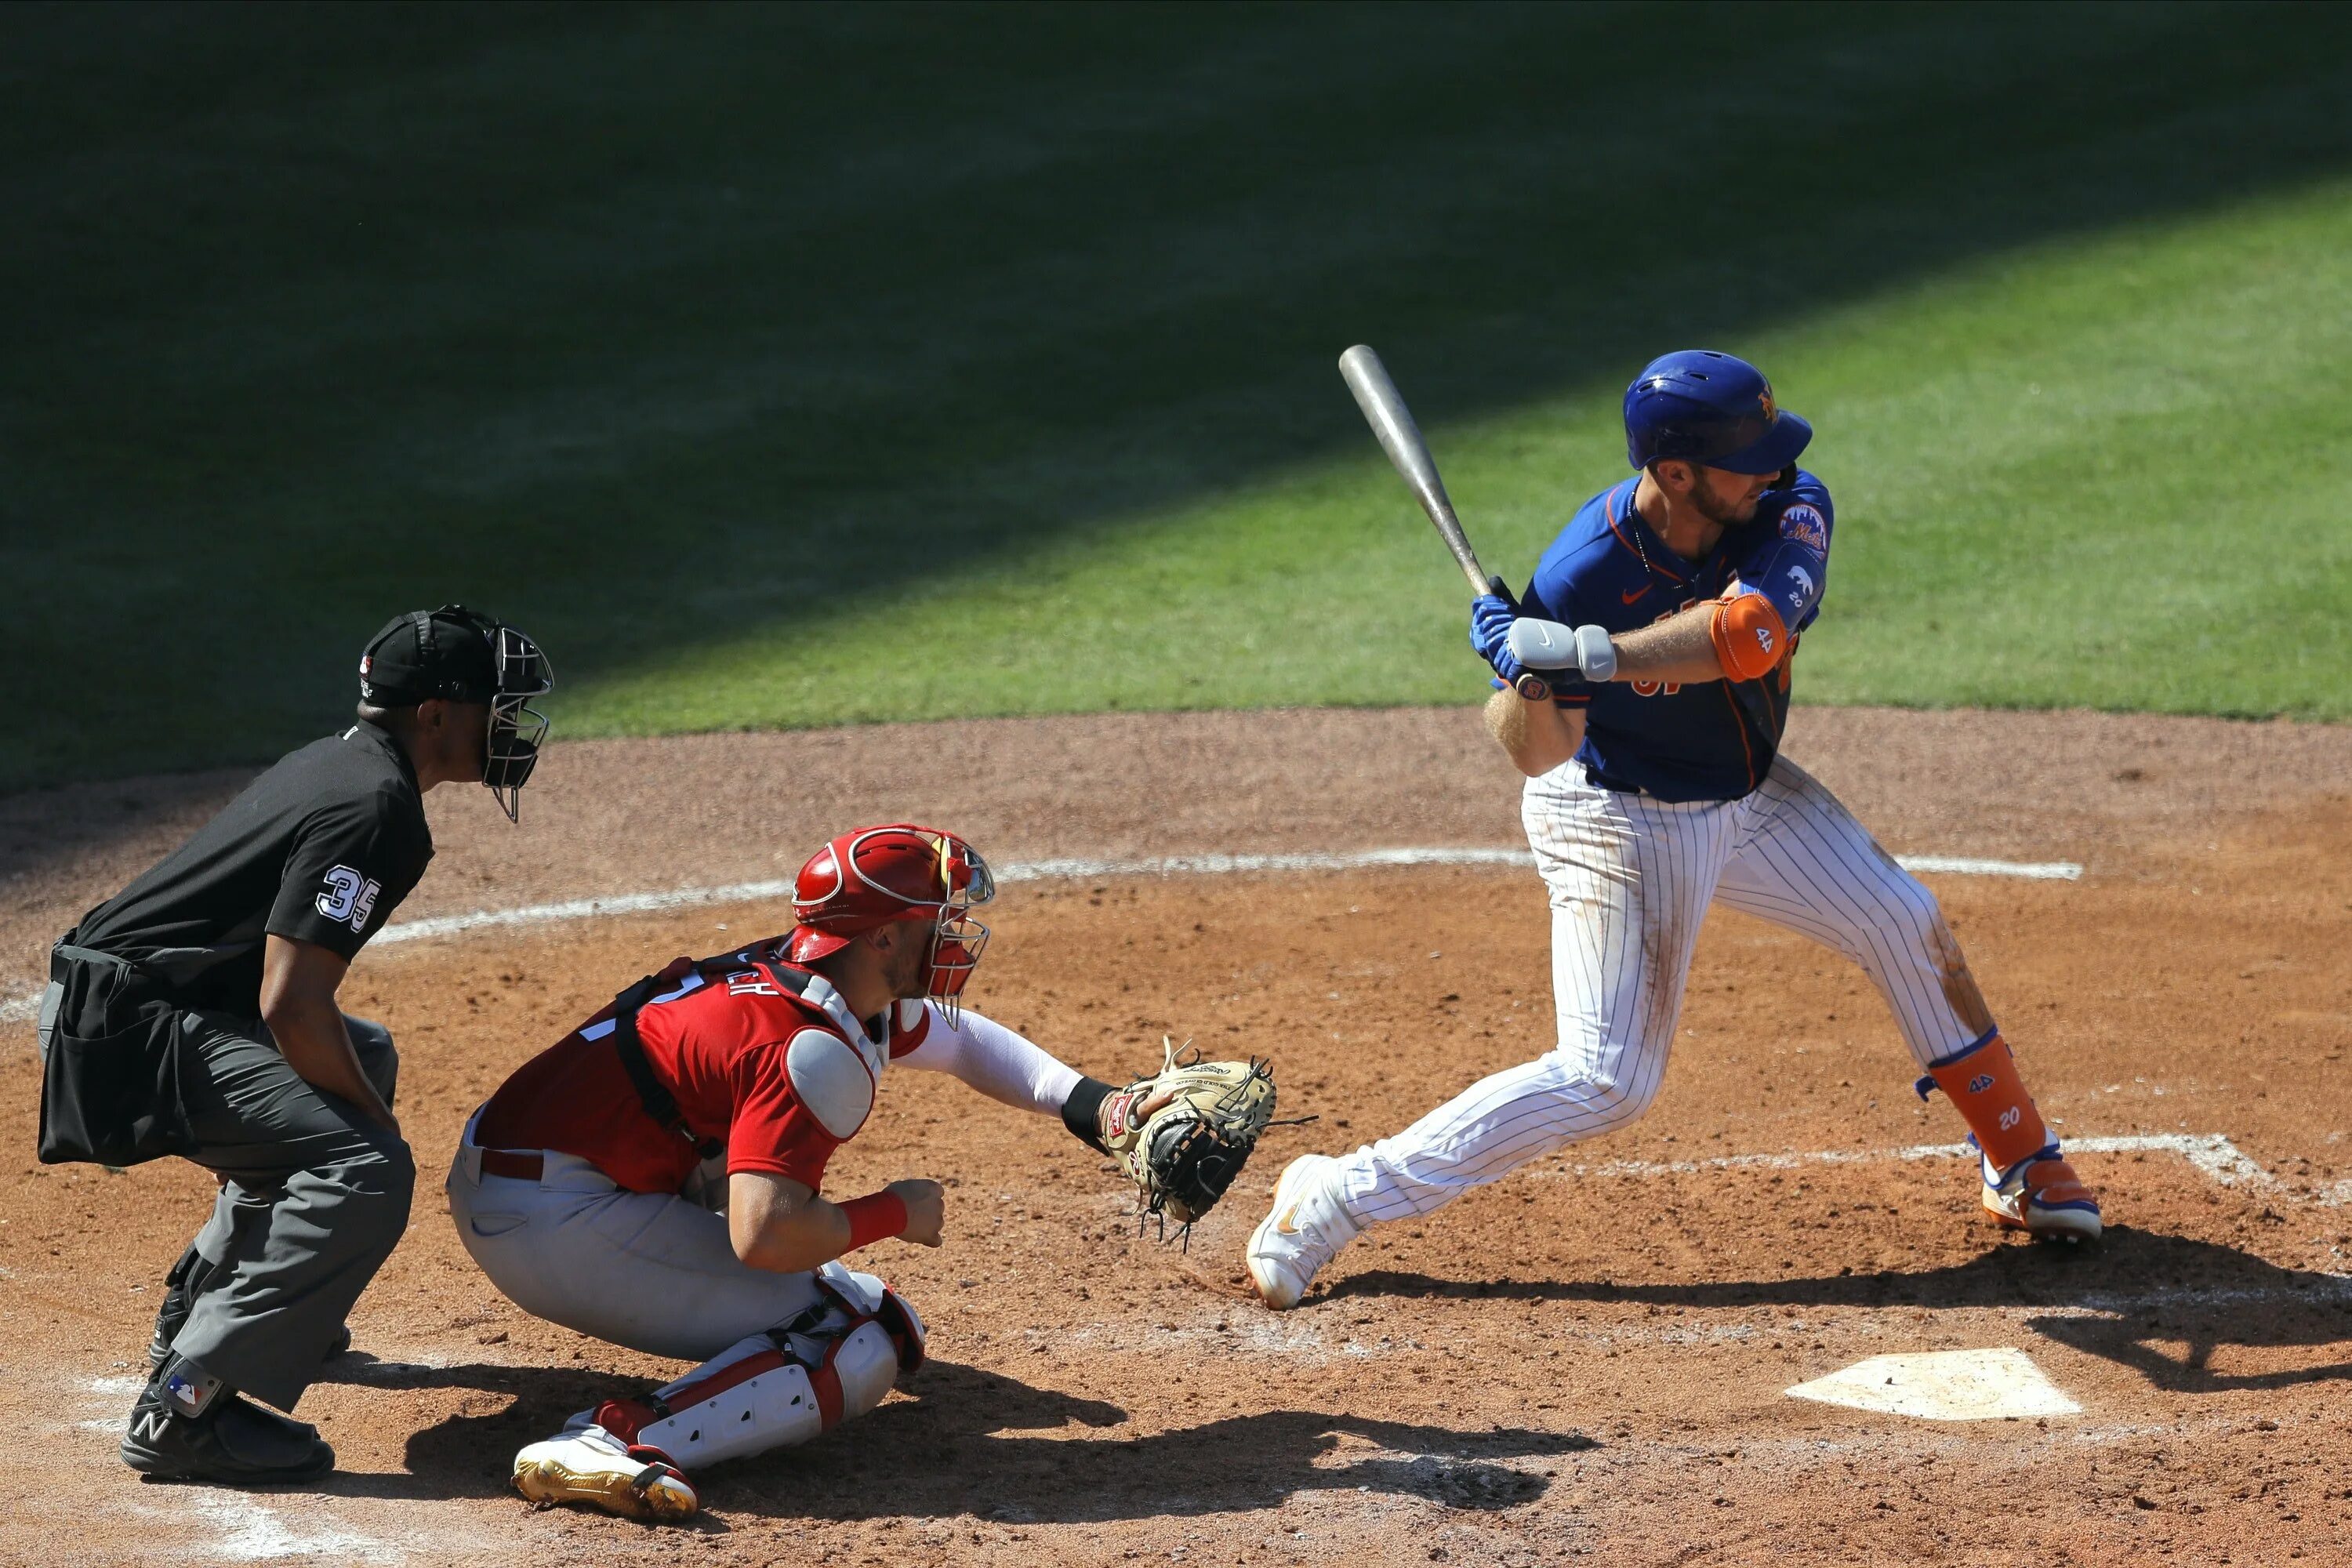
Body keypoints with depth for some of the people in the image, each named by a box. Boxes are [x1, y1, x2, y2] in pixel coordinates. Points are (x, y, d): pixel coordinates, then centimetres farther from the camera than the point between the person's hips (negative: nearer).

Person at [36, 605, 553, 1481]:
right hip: (128, 1031, -11)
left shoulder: (336, 761, 15)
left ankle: (201, 1309, 33)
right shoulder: (375, 808, -17)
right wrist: (375, 1121, -9)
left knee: (362, 1059, 30)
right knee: (365, 1168, -22)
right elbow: (290, 1005, -23)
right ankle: (184, 1408, -23)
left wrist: (359, 1098, 23)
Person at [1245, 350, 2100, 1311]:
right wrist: (1526, 678, -47)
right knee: (1604, 1082, -11)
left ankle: (2020, 1165, 31)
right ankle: (1338, 1199, -2)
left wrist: (1590, 659, -52)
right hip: (1624, 822, -5)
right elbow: (1539, 754, -24)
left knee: (1906, 927, 10)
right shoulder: (1580, 574, -31)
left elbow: (1750, 634, -42)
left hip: (1750, 793, 6)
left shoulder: (1791, 511, -22)